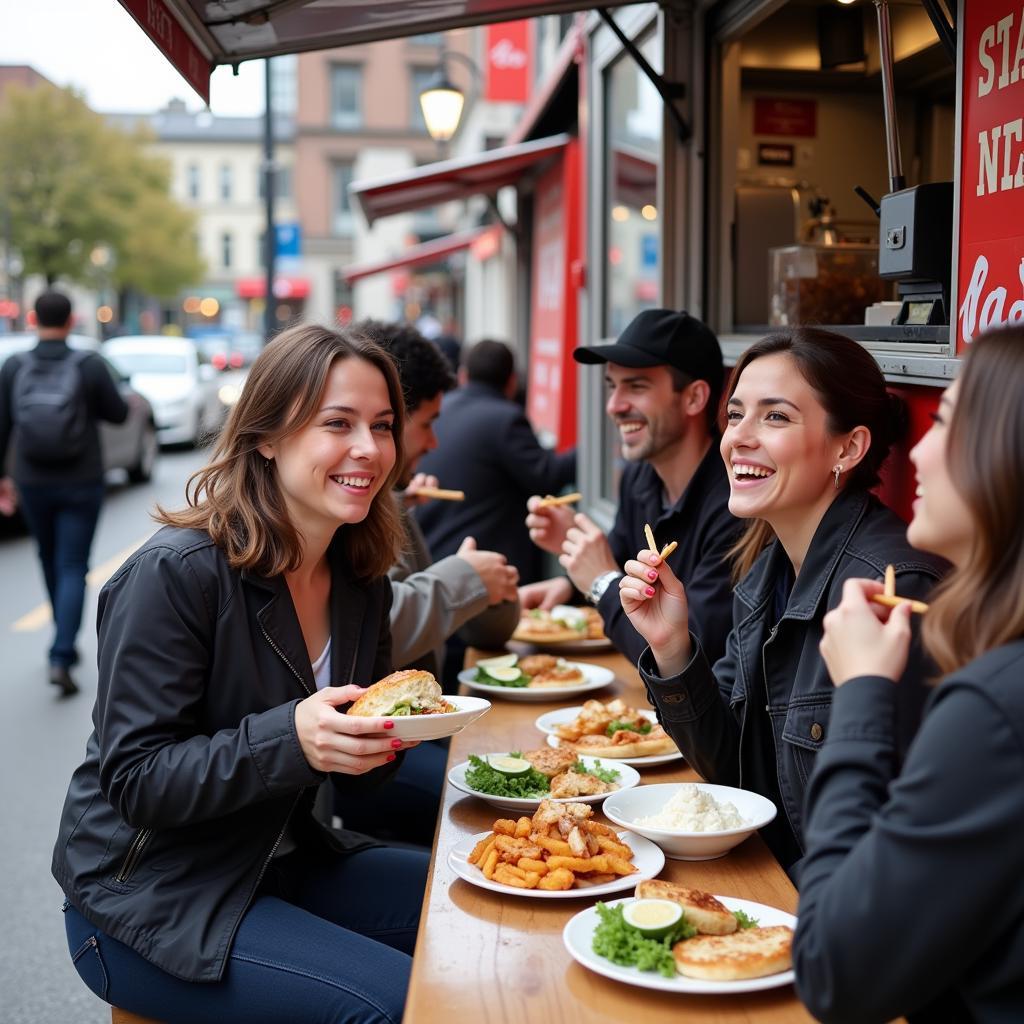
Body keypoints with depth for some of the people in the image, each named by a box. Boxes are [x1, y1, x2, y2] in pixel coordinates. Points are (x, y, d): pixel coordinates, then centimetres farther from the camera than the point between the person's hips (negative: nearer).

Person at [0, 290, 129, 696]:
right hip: (80, 484, -3)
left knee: (51, 563, 21)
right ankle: (61, 658, -13)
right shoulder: (90, 366, -12)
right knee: (72, 569, 1)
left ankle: (65, 645, 35)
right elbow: (118, 413, -2)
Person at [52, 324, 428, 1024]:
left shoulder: (360, 580, 1)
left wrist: (389, 733, -14)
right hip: (145, 902, -7)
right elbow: (134, 781, -22)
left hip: (283, 860, 8)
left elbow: (353, 774, 9)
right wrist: (290, 739, -35)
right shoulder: (177, 573, -22)